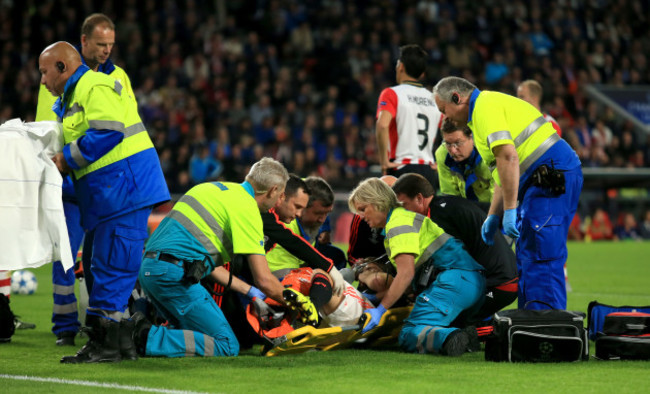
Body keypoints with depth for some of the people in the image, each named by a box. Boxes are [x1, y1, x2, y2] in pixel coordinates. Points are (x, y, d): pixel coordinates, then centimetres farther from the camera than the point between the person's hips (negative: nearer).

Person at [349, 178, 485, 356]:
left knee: (409, 335, -20)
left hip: (454, 280, -10)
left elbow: (406, 273, -14)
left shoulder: (399, 222, -3)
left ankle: (452, 339, -49)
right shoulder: (407, 217, 29)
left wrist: (380, 310, -13)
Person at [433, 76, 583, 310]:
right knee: (526, 259, 14)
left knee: (540, 259, -14)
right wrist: (493, 216, 25)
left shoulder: (485, 106, -8)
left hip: (551, 178, -11)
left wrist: (510, 210, -21)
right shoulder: (489, 104, 25)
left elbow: (508, 157, -21)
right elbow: (503, 171, 29)